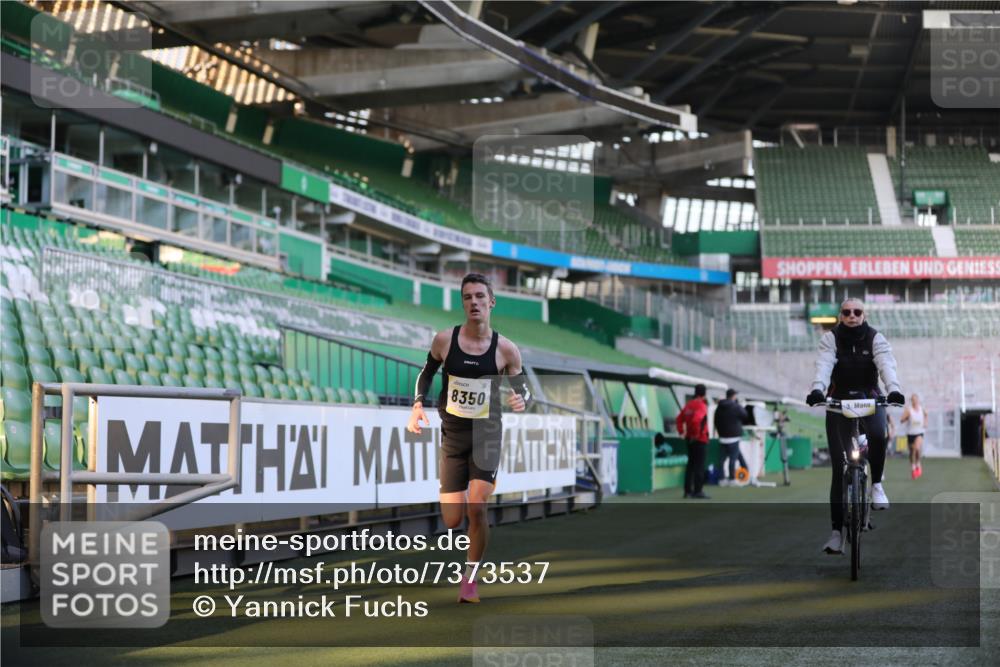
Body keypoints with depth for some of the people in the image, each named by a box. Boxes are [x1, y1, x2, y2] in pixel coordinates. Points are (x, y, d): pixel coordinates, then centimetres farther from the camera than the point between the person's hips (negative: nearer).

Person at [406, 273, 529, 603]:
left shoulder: (506, 349, -8)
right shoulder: (444, 340, -6)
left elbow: (522, 388, 4)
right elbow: (426, 373, 11)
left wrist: (522, 400, -19)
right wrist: (418, 405, -5)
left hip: (487, 433, -1)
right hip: (452, 434, 1)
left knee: (476, 508, -18)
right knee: (452, 521, -2)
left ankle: (471, 576, 3)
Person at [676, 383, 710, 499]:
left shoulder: (689, 405, 10)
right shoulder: (702, 405, -15)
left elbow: (680, 418, 13)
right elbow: (696, 419, -29)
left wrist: (681, 431, 14)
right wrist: (697, 433, -18)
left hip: (690, 439, 8)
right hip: (700, 439, -8)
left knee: (691, 464, 13)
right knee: (699, 465, -4)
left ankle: (688, 490, 14)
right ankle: (697, 491, -4)